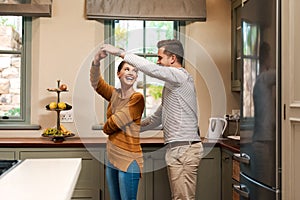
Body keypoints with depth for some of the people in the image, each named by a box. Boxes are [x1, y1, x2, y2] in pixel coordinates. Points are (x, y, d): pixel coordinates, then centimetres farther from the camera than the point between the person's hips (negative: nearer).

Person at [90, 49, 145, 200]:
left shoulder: (137, 98, -13)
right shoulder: (115, 94, 8)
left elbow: (115, 122, -15)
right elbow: (96, 83, 2)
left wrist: (106, 127, 5)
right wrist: (96, 61, -13)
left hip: (128, 160, -7)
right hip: (112, 159, 7)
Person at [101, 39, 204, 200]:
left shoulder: (180, 76, -10)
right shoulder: (171, 85, 21)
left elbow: (150, 68, -27)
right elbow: (157, 118, 26)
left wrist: (120, 53, -20)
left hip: (184, 149, -10)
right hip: (177, 150, 10)